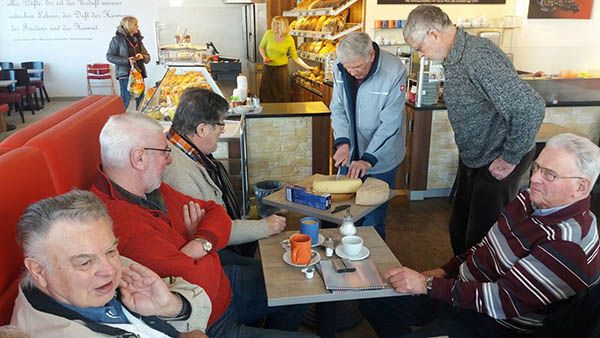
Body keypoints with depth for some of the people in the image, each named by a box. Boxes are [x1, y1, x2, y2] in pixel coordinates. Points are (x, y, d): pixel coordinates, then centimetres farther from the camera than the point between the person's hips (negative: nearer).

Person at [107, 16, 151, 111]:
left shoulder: (138, 39, 14)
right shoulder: (117, 39, -2)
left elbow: (148, 57, 17)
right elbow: (109, 56, -5)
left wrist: (142, 56, -8)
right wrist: (126, 60, -17)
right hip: (125, 74, -5)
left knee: (140, 100, 7)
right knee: (125, 101, -7)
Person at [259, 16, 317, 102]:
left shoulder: (289, 40, -9)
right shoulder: (268, 34, -7)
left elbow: (295, 57, -2)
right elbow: (261, 47, 8)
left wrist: (307, 67, -11)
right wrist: (264, 57, -10)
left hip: (282, 70, -1)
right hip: (268, 69, 1)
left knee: (282, 99, 4)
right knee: (267, 98, 4)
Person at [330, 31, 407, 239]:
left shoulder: (394, 71, -21)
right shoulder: (340, 68, -8)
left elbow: (390, 124, -20)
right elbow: (338, 109, -1)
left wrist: (368, 159, -25)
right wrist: (343, 142, -17)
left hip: (381, 157, -4)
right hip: (351, 153, 4)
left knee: (373, 220, 3)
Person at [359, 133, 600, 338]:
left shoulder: (569, 243, -26)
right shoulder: (531, 200, 1)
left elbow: (503, 300, -29)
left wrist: (427, 285, -26)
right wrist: (444, 271, 1)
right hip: (459, 287, 8)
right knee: (373, 300, 4)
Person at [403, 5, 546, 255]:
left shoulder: (478, 56, -27)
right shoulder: (453, 57, 4)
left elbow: (530, 107, -31)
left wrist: (511, 158, -22)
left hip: (496, 163, -9)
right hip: (472, 158, 10)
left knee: (481, 238, 2)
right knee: (458, 230, 21)